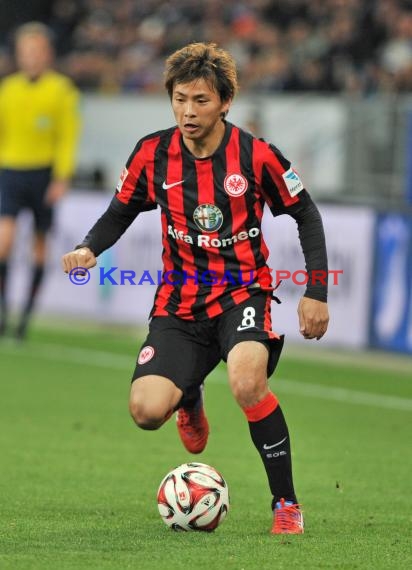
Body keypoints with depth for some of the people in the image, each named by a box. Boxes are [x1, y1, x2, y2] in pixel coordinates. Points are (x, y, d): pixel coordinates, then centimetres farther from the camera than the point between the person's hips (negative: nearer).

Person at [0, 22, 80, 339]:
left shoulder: (61, 90, -2)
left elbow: (68, 137, -4)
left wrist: (62, 179, -12)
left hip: (45, 174, -1)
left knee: (40, 242, 7)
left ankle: (28, 310, 18)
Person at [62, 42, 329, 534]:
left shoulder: (256, 156, -10)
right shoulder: (153, 154, -4)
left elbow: (306, 215, 2)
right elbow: (120, 212, 10)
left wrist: (316, 293, -3)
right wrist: (88, 248, -10)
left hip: (242, 293, -3)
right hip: (179, 302, 3)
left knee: (247, 382, -35)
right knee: (146, 411, -18)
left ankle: (286, 503, -16)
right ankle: (190, 398, 24)